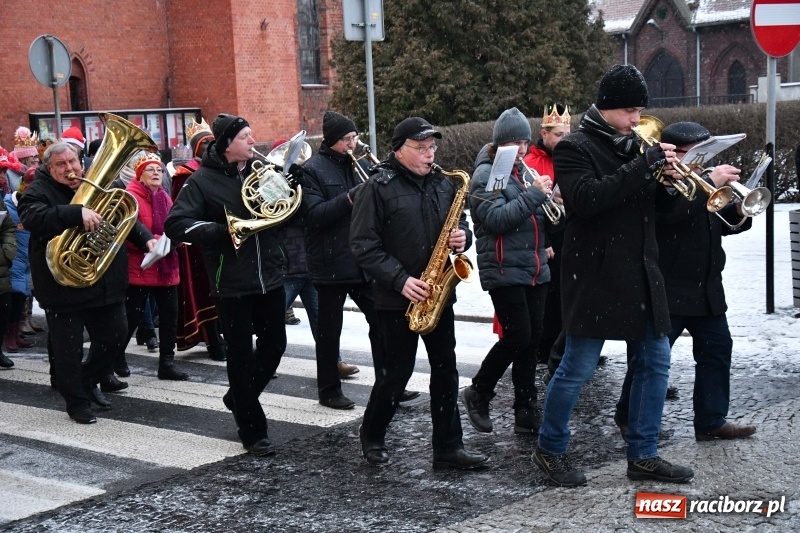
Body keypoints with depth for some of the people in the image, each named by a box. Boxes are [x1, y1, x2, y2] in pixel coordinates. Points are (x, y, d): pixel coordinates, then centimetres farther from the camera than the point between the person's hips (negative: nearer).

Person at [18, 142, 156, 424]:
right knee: (68, 348, 2)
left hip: (107, 283, 5)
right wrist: (78, 213, -42)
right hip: (64, 287, -5)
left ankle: (89, 381, 39)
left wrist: (146, 239, -3)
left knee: (113, 336, 15)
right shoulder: (38, 192, -9)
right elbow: (33, 217, -30)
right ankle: (77, 402, 21)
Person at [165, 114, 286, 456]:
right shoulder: (203, 181, -7)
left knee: (274, 345, 14)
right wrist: (223, 231, -23)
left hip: (269, 277, 5)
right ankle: (252, 432, 15)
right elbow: (175, 225, -14)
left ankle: (238, 399, 39)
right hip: (232, 284, -5)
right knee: (241, 356, 4)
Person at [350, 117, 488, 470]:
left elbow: (460, 224, 20)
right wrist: (400, 280, -20)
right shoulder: (378, 188, -9)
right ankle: (372, 437, 25)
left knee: (445, 371, 5)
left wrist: (462, 236, -5)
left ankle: (448, 448, 13)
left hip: (438, 295, 5)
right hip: (396, 299, -5)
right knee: (395, 374, 3)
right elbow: (363, 245, -13)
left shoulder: (443, 185, 9)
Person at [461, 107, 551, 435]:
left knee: (532, 339, 6)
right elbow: (496, 219, -20)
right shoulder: (485, 174, -7)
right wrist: (534, 194, -21)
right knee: (518, 335, -11)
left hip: (535, 269, 7)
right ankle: (478, 393, 10)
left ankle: (526, 412, 13)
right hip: (504, 270, -7)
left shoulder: (523, 171, 15)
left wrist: (549, 200, 1)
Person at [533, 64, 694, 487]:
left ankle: (642, 455, 19)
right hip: (595, 275, -8)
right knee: (577, 368, -1)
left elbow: (652, 205, 18)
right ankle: (550, 450, 16)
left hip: (640, 275, 8)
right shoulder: (574, 148, -8)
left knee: (655, 363, 9)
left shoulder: (634, 146, 15)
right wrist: (647, 164, -23)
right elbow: (586, 198, -25)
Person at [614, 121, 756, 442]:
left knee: (717, 349, 8)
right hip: (667, 289, -8)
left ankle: (711, 421, 16)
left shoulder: (704, 179, 17)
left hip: (706, 288, 8)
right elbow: (670, 211, -32)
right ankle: (628, 416, 15)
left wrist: (739, 211, -2)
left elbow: (723, 223, 19)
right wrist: (710, 183, -29)